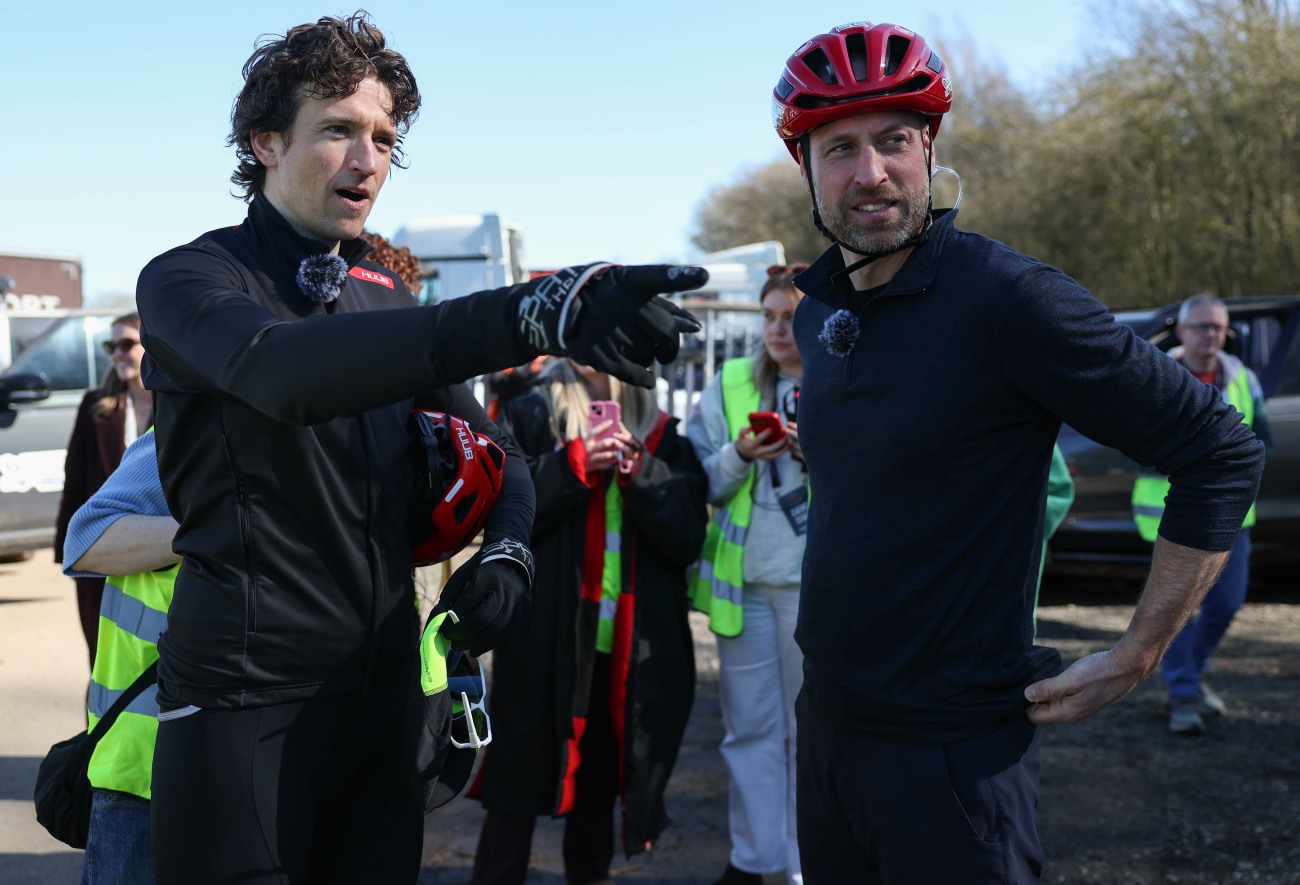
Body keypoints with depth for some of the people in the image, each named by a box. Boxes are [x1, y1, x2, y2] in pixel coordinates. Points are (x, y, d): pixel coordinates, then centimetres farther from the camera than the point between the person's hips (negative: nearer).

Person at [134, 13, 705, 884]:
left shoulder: (386, 303, 12)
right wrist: (531, 314, -45)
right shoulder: (188, 281, -8)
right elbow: (283, 370, -31)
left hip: (383, 696, 6)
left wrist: (507, 551, -9)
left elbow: (493, 449, 17)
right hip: (244, 704, -5)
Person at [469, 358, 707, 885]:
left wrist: (643, 474, -14)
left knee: (601, 775, 14)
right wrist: (574, 465, -19)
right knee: (520, 775, -1)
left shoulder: (661, 434, 10)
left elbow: (688, 537, 1)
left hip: (632, 643, 3)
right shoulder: (529, 417, 2)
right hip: (545, 636, -3)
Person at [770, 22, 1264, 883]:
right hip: (828, 721, 7)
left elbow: (1222, 454, -16)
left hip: (953, 747, -7)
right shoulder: (817, 310, 5)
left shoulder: (1005, 297, -18)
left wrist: (1134, 660, -13)